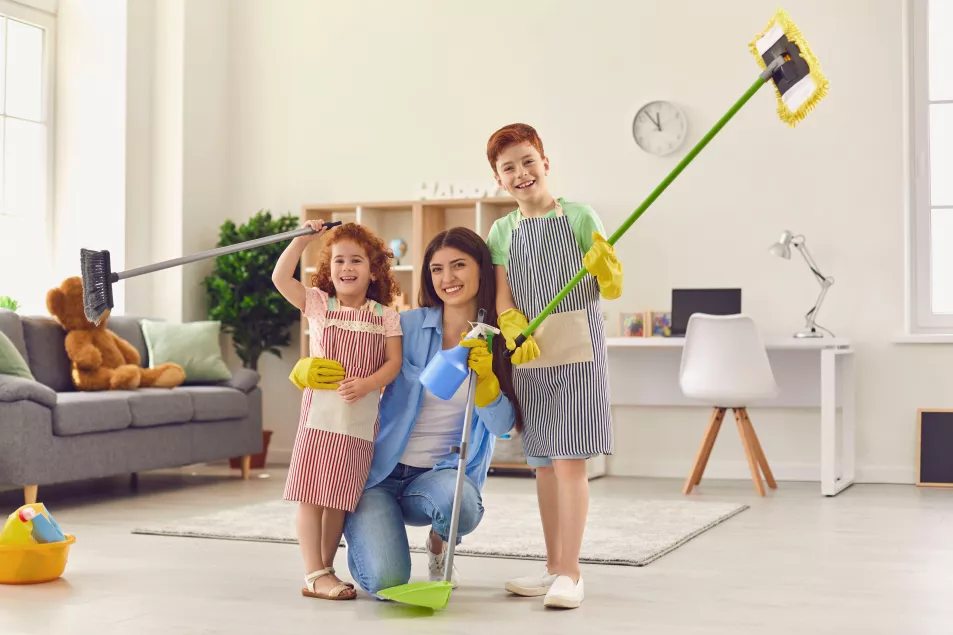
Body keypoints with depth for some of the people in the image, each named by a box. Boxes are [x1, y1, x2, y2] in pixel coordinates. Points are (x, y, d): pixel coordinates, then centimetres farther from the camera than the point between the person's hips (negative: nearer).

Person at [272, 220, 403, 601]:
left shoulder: (385, 316, 6)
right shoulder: (317, 303, 7)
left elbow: (393, 362, -1)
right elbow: (280, 278, -2)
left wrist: (366, 384, -17)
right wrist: (303, 240, -5)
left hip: (360, 419, 1)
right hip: (319, 413, -1)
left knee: (341, 499, 8)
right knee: (310, 495, -4)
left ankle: (325, 570, 18)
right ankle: (314, 575, 2)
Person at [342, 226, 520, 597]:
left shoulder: (498, 341, -1)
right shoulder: (408, 326, -5)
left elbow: (503, 425, -5)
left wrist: (485, 377, -23)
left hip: (444, 473, 1)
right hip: (381, 470, -1)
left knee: (458, 503, -37)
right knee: (385, 583, -22)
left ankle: (440, 542, 4)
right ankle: (361, 527, 17)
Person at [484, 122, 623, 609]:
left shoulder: (580, 217, -2)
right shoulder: (501, 231, 8)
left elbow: (611, 290, -4)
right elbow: (503, 299, 4)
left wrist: (606, 266, -25)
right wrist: (515, 333, -15)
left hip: (577, 353, -4)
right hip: (528, 356, 5)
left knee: (569, 459, -8)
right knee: (542, 461, 11)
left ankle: (570, 573, -3)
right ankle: (553, 566, 22)